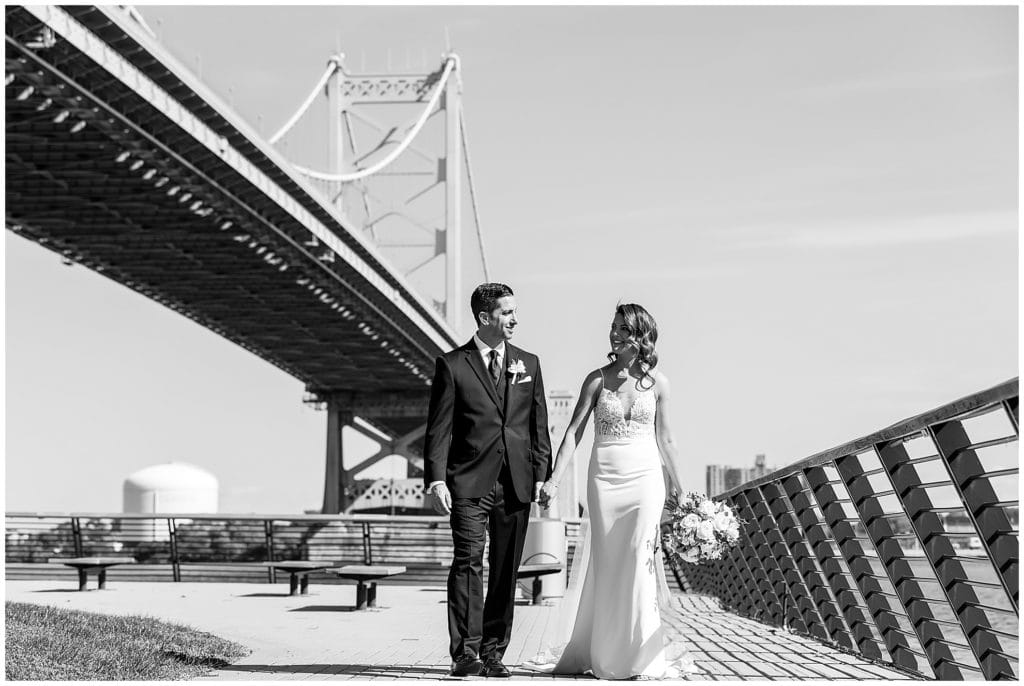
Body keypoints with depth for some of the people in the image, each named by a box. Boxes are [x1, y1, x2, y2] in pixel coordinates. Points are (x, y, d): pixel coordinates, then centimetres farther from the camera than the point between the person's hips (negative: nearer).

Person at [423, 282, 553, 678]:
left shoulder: (528, 364, 14)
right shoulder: (452, 365, 2)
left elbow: (538, 424, 15)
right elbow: (438, 428, -1)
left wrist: (542, 473, 6)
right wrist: (436, 479, -10)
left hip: (516, 483, 4)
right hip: (469, 482, -4)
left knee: (506, 570, 5)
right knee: (468, 563, -9)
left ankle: (493, 653, 11)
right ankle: (465, 653, -8)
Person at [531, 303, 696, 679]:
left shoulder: (657, 382, 3)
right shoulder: (598, 379, 0)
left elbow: (664, 438, 11)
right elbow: (574, 430, -4)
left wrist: (679, 489, 13)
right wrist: (554, 479, -13)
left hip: (645, 478, 0)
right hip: (604, 478, 0)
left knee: (640, 563, -5)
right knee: (605, 565, 3)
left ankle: (642, 656, 3)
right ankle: (603, 654, 12)